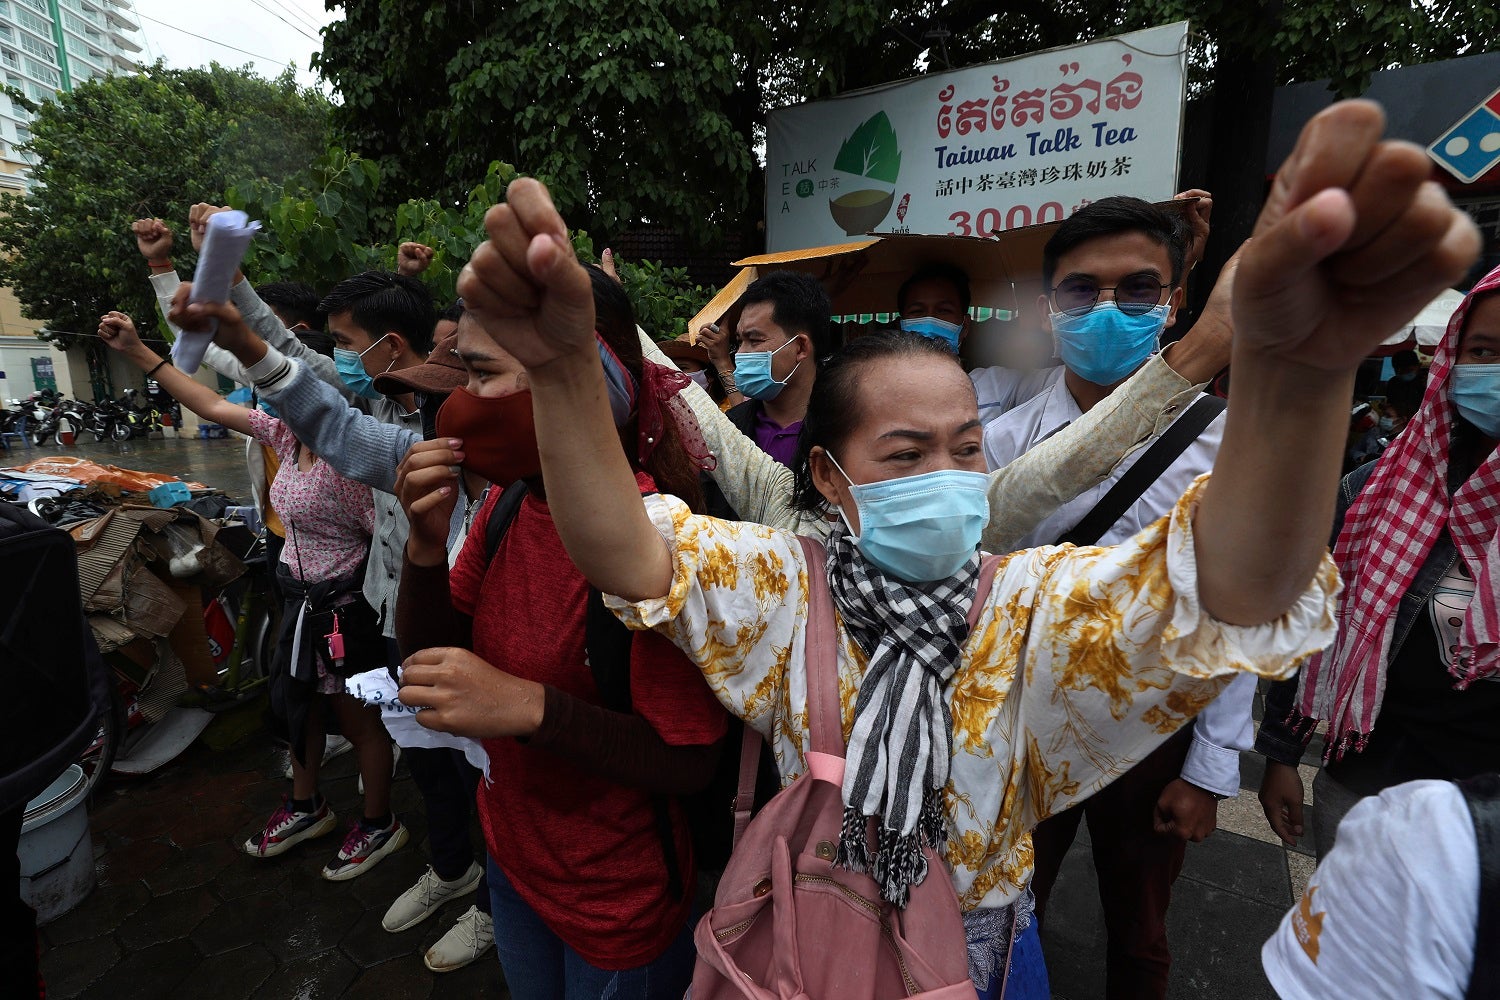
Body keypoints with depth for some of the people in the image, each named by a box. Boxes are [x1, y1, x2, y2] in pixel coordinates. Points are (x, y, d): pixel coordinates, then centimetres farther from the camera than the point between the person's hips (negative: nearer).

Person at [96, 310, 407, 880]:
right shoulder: (286, 434, 0)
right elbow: (213, 407, 11)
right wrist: (136, 351, 13)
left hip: (342, 601, -9)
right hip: (298, 594, 9)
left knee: (357, 719, 9)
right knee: (297, 705, 25)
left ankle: (379, 824, 31)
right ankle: (306, 807, 48)